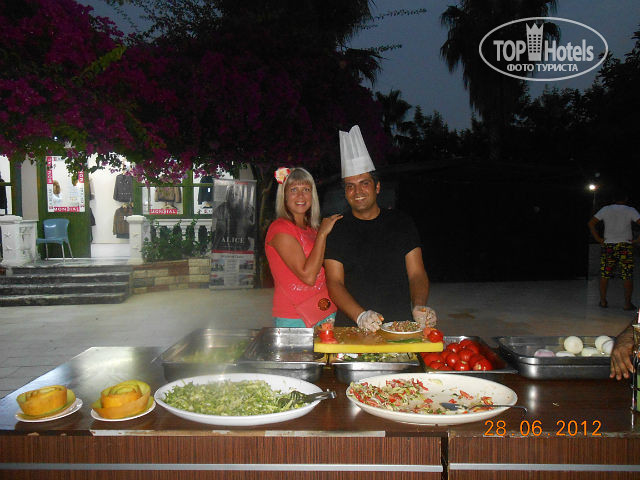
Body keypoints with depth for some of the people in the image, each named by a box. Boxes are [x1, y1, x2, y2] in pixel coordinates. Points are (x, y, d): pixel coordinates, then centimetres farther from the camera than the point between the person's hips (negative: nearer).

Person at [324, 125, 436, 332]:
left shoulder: (401, 222, 11)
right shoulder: (337, 230, 6)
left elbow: (417, 274, 7)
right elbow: (335, 282, -2)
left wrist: (420, 307, -13)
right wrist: (361, 316, -18)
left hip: (401, 325, 1)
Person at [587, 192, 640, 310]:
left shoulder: (605, 209, 6)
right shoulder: (630, 210, 1)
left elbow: (591, 223, 3)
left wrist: (598, 238, 4)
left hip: (608, 246, 2)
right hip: (625, 246, -2)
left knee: (604, 274, 9)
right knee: (627, 276, 3)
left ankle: (603, 301, 12)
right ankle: (627, 303, 3)